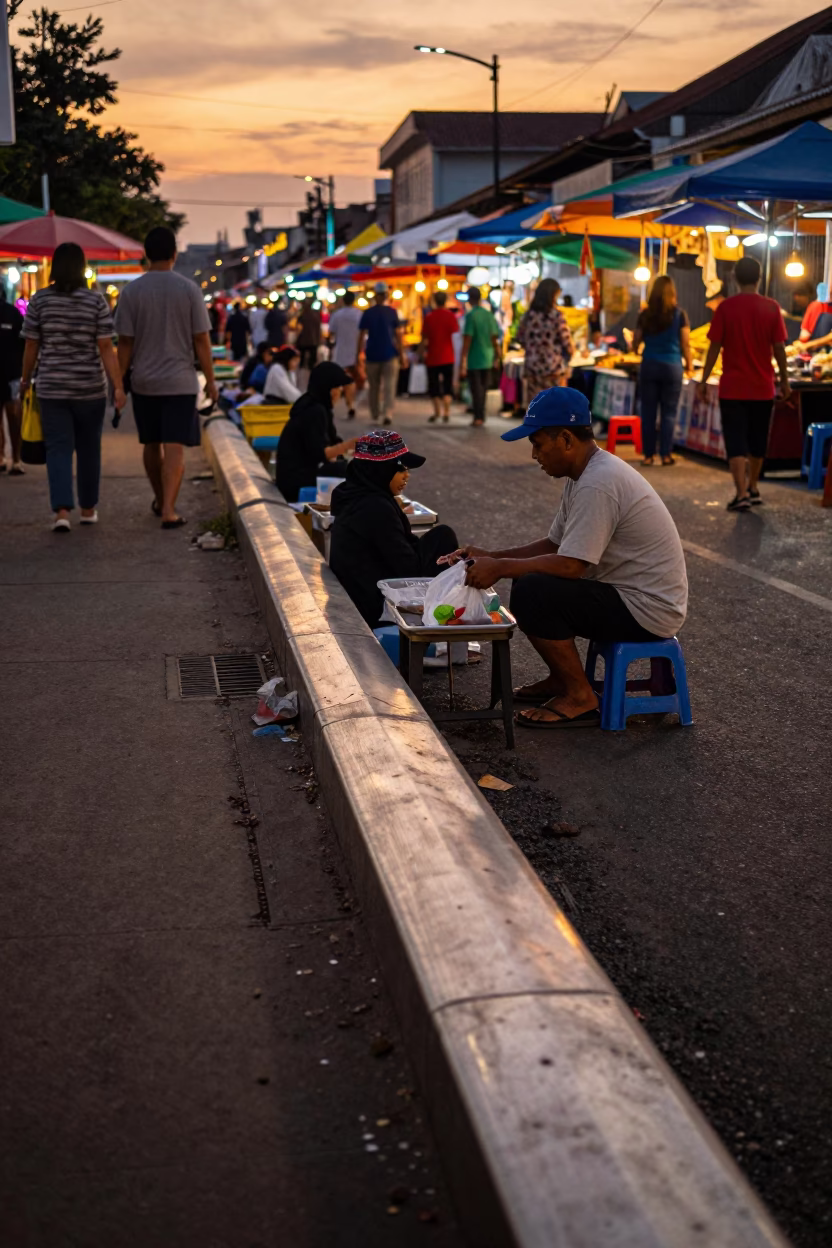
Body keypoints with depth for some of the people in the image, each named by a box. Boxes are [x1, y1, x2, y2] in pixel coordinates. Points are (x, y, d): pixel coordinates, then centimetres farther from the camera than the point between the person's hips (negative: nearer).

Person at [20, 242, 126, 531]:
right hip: (90, 388, 0)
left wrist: (25, 379, 15)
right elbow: (106, 348, -9)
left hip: (52, 388, 0)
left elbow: (31, 347, 1)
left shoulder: (39, 299, -2)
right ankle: (88, 509, 24)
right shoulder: (96, 300, -5)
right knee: (88, 449, 14)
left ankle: (61, 511, -13)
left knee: (58, 449, 1)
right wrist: (118, 387, -8)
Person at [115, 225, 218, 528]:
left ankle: (160, 501, 33)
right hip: (180, 381, -2)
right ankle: (168, 509, -14)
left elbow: (125, 342, -3)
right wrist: (210, 380, 4)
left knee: (152, 444, 17)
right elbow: (201, 341, -4)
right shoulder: (189, 289, -5)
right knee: (174, 447, -3)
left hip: (144, 382, 2)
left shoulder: (132, 291, -3)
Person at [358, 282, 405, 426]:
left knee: (374, 387, 12)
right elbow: (398, 335, -1)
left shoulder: (367, 314, -1)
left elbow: (362, 336, -3)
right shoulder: (392, 312, -1)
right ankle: (388, 413, -22)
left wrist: (359, 355, 1)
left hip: (372, 355, 1)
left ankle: (375, 416, 18)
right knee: (389, 386, -3)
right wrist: (402, 355, 4)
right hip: (390, 354, -1)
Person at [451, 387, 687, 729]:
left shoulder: (597, 484, -24)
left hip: (647, 610, -11)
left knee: (531, 592, -21)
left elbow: (570, 565, -27)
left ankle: (581, 698, -7)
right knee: (533, 578, 13)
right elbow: (555, 544, 14)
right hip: (627, 592, 11)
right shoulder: (587, 473, 9)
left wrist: (501, 568, -16)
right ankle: (561, 679, 20)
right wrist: (491, 556, 5)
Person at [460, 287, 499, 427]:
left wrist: (463, 362, -16)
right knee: (483, 388, 14)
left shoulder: (471, 316, -12)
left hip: (474, 359, -5)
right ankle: (481, 416, 20)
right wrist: (496, 356, 18)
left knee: (476, 389, -1)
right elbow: (494, 338, 7)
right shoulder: (489, 315, 5)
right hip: (487, 359, 5)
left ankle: (478, 417, -4)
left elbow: (467, 340, -16)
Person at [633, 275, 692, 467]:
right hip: (672, 366, -1)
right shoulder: (679, 315, -4)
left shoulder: (645, 314, 1)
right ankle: (665, 454, 3)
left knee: (648, 411, 5)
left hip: (649, 365, 1)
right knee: (669, 412, 5)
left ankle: (648, 454, 5)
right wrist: (689, 364, 10)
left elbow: (635, 343, 5)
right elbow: (685, 344, -3)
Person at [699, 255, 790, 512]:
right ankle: (753, 489, 28)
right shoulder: (771, 308, -3)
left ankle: (742, 494, -14)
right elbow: (779, 348, -2)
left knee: (736, 443, -2)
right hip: (763, 389, 2)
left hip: (732, 389, -2)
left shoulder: (725, 308, -7)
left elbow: (715, 347, -7)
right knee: (757, 442, 17)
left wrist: (703, 380, 1)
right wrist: (785, 381, 8)